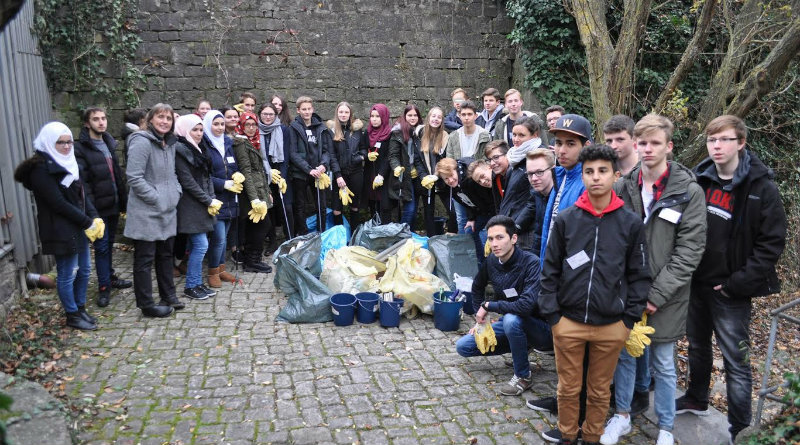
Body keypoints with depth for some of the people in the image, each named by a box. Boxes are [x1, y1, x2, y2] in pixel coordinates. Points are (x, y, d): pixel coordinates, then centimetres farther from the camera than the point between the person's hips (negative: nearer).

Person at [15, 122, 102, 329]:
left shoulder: (68, 163, 12)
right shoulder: (41, 169, -14)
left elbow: (82, 194, 11)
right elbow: (59, 203, -18)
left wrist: (94, 217, -3)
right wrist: (87, 222, -15)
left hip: (79, 228, 8)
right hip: (61, 232, -8)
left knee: (84, 270, 15)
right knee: (67, 274, 2)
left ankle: (80, 309, 30)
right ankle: (72, 316, 15)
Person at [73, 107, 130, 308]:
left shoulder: (109, 144, 13)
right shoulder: (81, 148, -10)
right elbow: (82, 181, -16)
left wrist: (124, 201, 13)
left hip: (113, 204, 7)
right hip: (99, 207, -7)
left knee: (109, 244, 18)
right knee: (101, 246, -2)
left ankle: (110, 277, 31)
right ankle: (104, 287, 6)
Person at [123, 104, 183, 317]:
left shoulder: (169, 143, 11)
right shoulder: (141, 142, -16)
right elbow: (134, 177, -21)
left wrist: (176, 192, 6)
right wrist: (157, 198, -19)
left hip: (168, 211, 9)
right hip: (147, 213, -8)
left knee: (166, 254, 18)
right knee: (145, 259, 3)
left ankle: (168, 295, 32)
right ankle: (147, 305, 13)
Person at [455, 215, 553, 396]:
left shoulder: (530, 262, -25)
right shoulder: (491, 261, -5)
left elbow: (527, 305, -37)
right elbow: (477, 288, 16)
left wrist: (488, 306, -25)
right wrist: (481, 317, 7)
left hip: (540, 328, -7)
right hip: (510, 323, 7)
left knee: (511, 319, -38)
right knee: (463, 346, -1)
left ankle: (523, 376, -15)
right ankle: (520, 349, 11)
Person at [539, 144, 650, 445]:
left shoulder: (631, 223, -3)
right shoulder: (565, 220, -3)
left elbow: (639, 275, 1)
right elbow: (550, 271, 1)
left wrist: (630, 318, -3)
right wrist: (551, 315, -3)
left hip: (611, 326, 0)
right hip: (568, 322, 0)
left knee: (600, 391, 16)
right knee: (568, 388, 14)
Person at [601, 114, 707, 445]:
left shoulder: (689, 192, -9)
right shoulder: (623, 187, 0)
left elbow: (689, 251, -12)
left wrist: (656, 295, -15)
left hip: (664, 297, -3)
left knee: (663, 364, 11)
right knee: (625, 355, 16)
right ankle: (622, 416, 35)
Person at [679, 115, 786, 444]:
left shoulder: (761, 187, -12)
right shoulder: (698, 180, 1)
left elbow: (771, 243, -12)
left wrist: (737, 283, -15)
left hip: (731, 290, -5)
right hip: (695, 282, 5)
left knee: (736, 361, 2)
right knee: (697, 345, 22)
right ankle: (697, 399, 43)